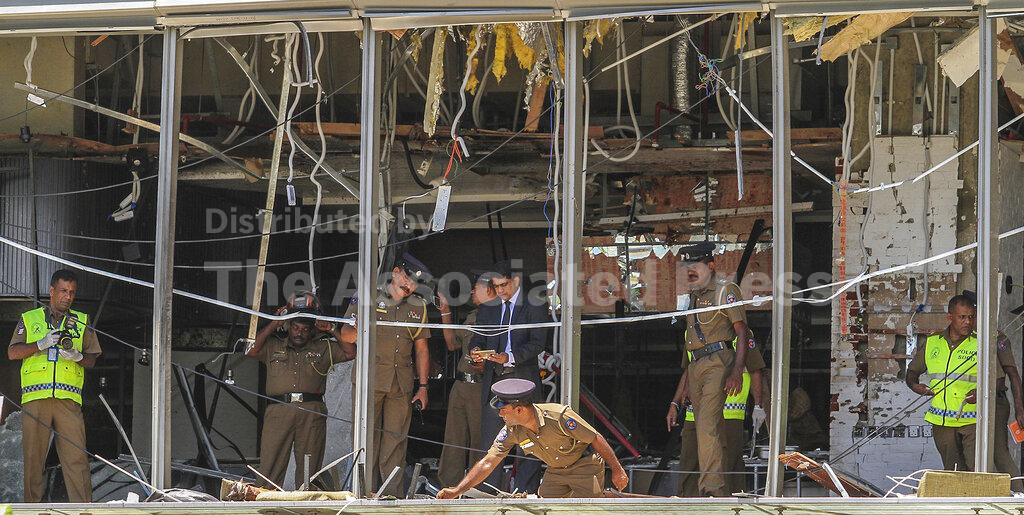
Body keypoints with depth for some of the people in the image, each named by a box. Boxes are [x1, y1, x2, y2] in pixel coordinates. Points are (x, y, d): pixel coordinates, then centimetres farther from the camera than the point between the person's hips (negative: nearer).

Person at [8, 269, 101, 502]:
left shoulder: (82, 322, 19)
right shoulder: (29, 319, 16)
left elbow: (92, 360, 15)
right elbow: (12, 352, 5)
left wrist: (78, 356, -8)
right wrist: (42, 344, -8)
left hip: (68, 397, 0)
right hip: (35, 396, 0)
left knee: (76, 455, -10)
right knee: (32, 455, -3)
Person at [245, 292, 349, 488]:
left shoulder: (323, 348, 19)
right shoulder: (274, 346, 18)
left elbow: (350, 352, 11)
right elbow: (251, 351, 3)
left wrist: (332, 330, 8)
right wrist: (274, 325, 6)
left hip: (312, 413, 1)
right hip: (278, 410, -1)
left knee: (309, 469, 0)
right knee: (270, 467, -8)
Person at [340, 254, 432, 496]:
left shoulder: (418, 307, 15)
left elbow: (421, 348, 17)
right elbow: (346, 337, 3)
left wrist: (423, 386, 12)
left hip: (402, 383, 3)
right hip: (369, 379, -3)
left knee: (396, 440, 1)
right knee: (367, 438, -4)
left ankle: (392, 494, 2)